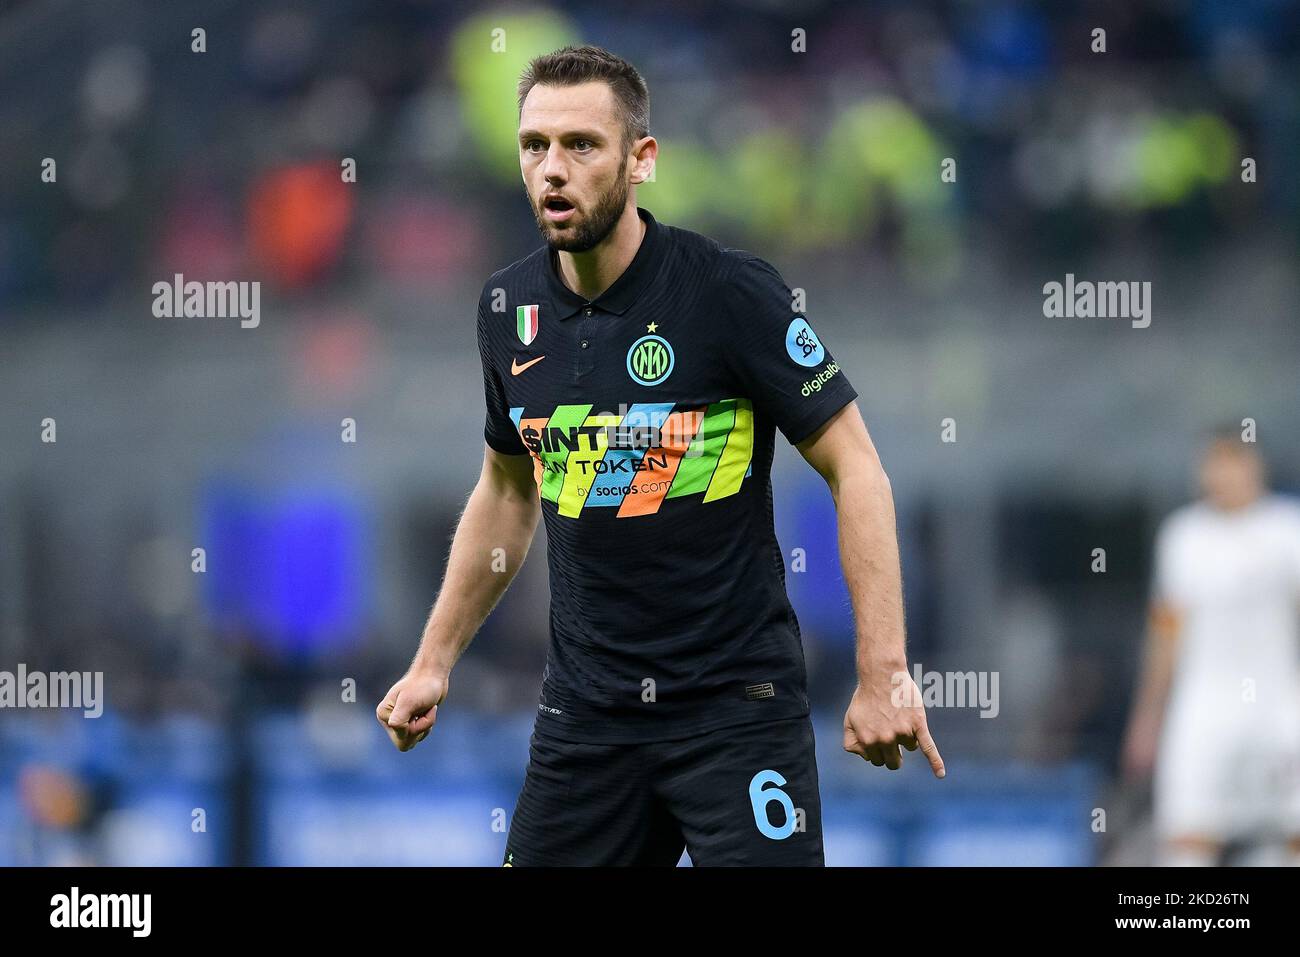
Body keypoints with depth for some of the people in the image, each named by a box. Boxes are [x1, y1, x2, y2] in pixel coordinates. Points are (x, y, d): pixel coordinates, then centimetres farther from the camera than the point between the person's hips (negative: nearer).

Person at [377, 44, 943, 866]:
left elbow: (855, 468, -11)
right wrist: (435, 661, 19)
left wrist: (883, 674, -17)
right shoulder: (510, 307, 4)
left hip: (737, 704, -5)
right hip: (586, 705, 5)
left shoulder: (732, 292, -13)